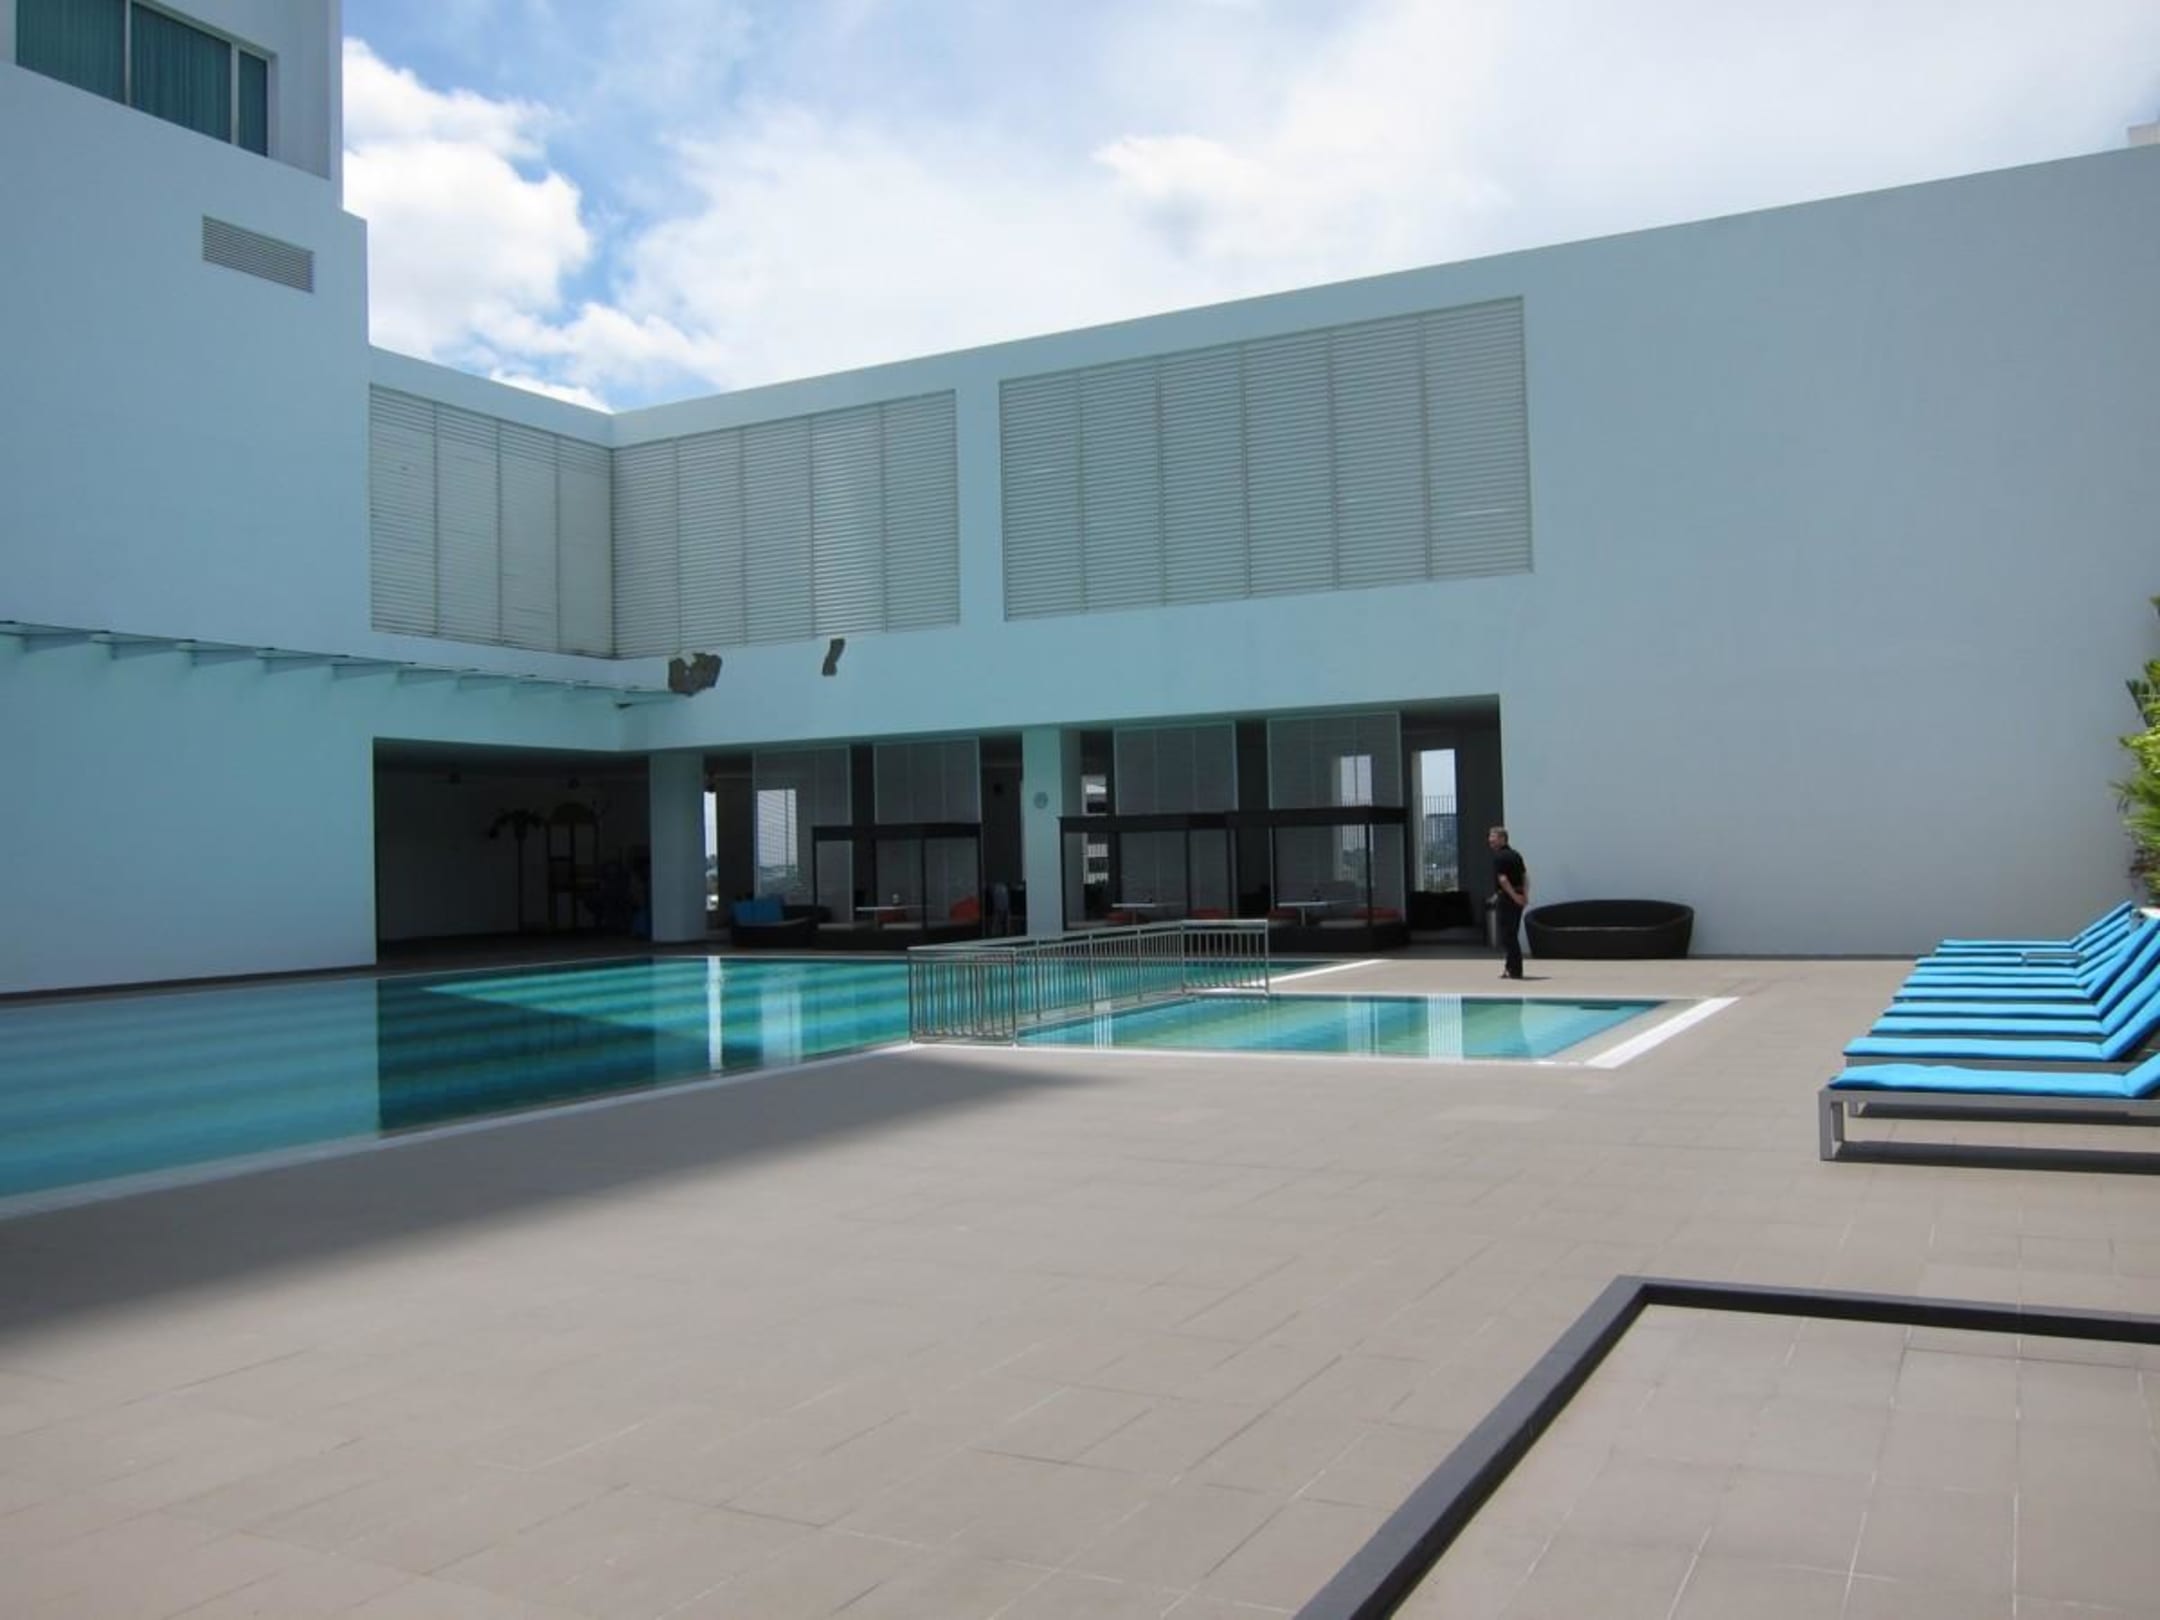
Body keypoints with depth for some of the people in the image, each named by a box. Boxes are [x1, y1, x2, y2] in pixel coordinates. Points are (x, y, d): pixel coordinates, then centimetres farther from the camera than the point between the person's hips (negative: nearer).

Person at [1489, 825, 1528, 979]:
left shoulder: (1499, 857, -13)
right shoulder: (1515, 854, 13)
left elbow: (1502, 879, -22)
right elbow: (1525, 876, 11)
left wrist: (1513, 895, -20)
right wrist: (1525, 894, 5)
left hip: (1508, 897, -8)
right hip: (1519, 897, 8)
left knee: (1507, 935, -2)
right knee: (1512, 933, 16)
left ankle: (1515, 970, -1)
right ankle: (1511, 967, 22)